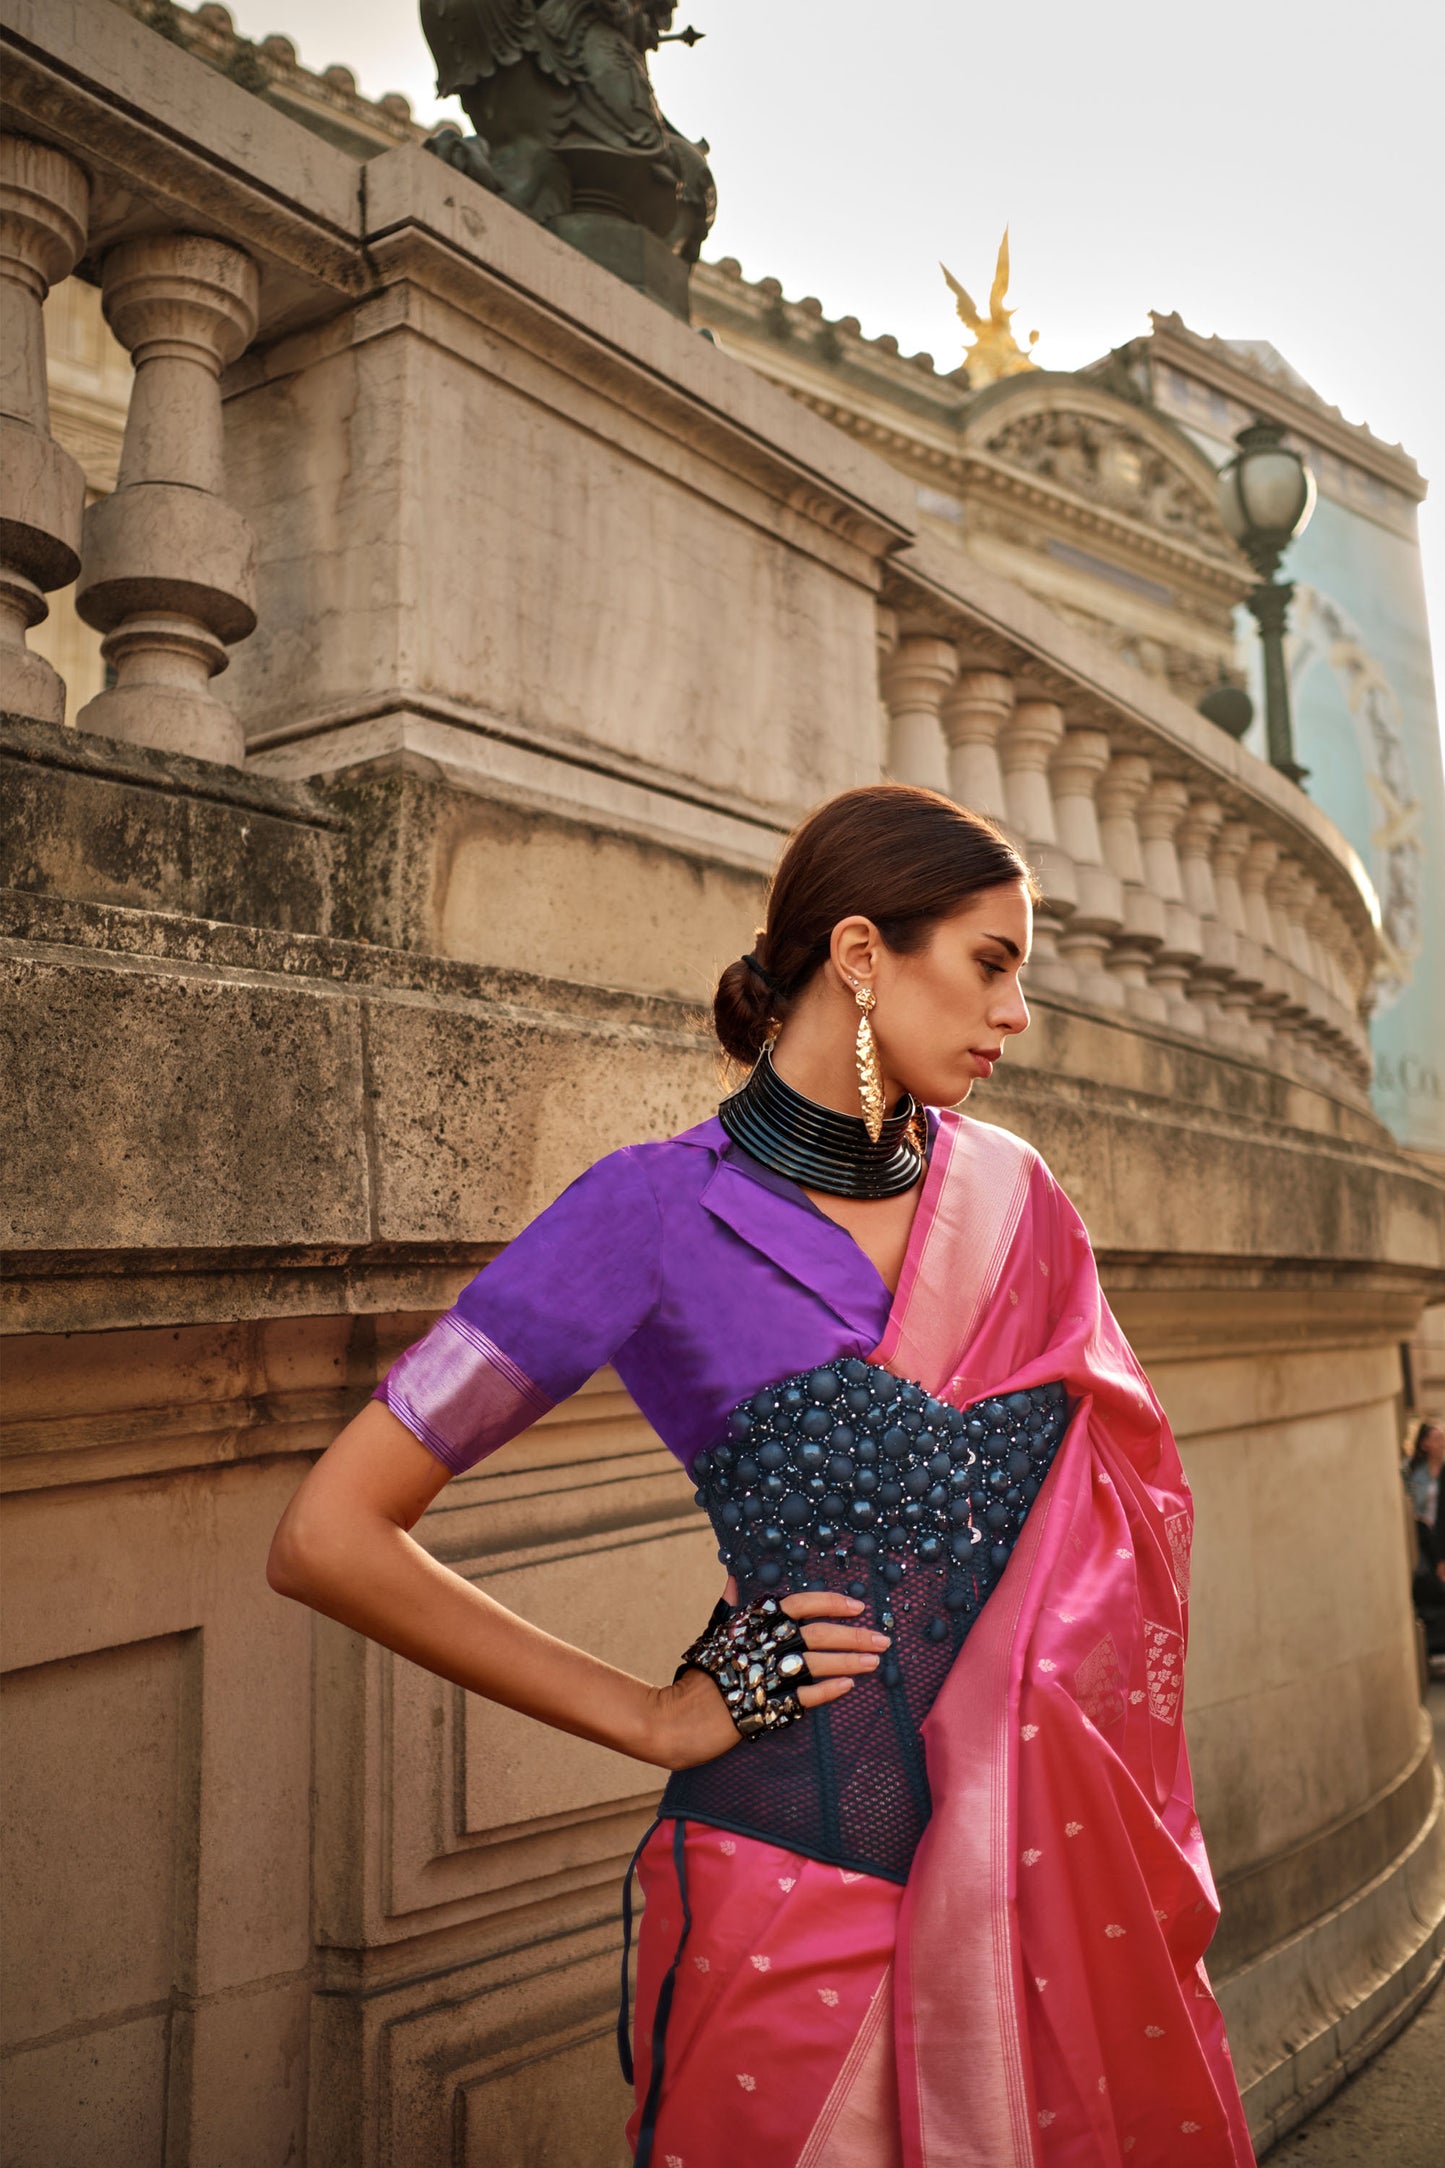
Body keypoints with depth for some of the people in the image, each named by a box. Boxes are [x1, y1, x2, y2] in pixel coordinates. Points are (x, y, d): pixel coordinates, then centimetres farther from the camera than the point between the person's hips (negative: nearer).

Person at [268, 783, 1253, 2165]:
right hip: (803, 1887, -4)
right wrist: (653, 1719, -10)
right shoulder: (657, 1213, -14)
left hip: (1051, 1874, 5)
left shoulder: (1011, 1193, 1)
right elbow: (329, 1540, -14)